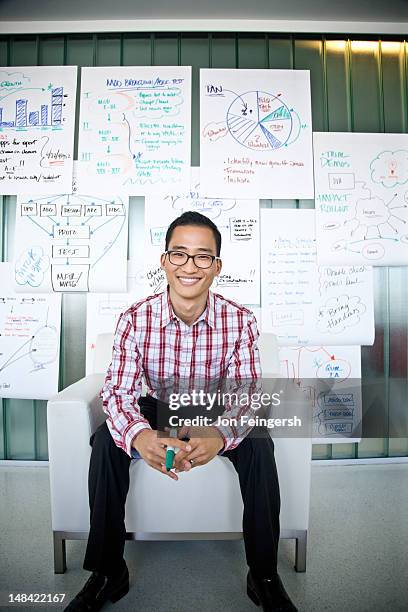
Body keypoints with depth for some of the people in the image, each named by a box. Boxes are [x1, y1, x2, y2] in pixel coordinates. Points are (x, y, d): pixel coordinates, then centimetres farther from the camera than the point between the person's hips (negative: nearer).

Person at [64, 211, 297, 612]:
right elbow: (119, 391, -23)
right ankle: (107, 572, -3)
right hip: (159, 408, 1)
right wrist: (138, 434, -47)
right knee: (106, 440, -24)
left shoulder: (240, 321, -19)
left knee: (259, 444, -28)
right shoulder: (135, 319, -19)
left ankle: (264, 575, -6)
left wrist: (219, 435, -46)